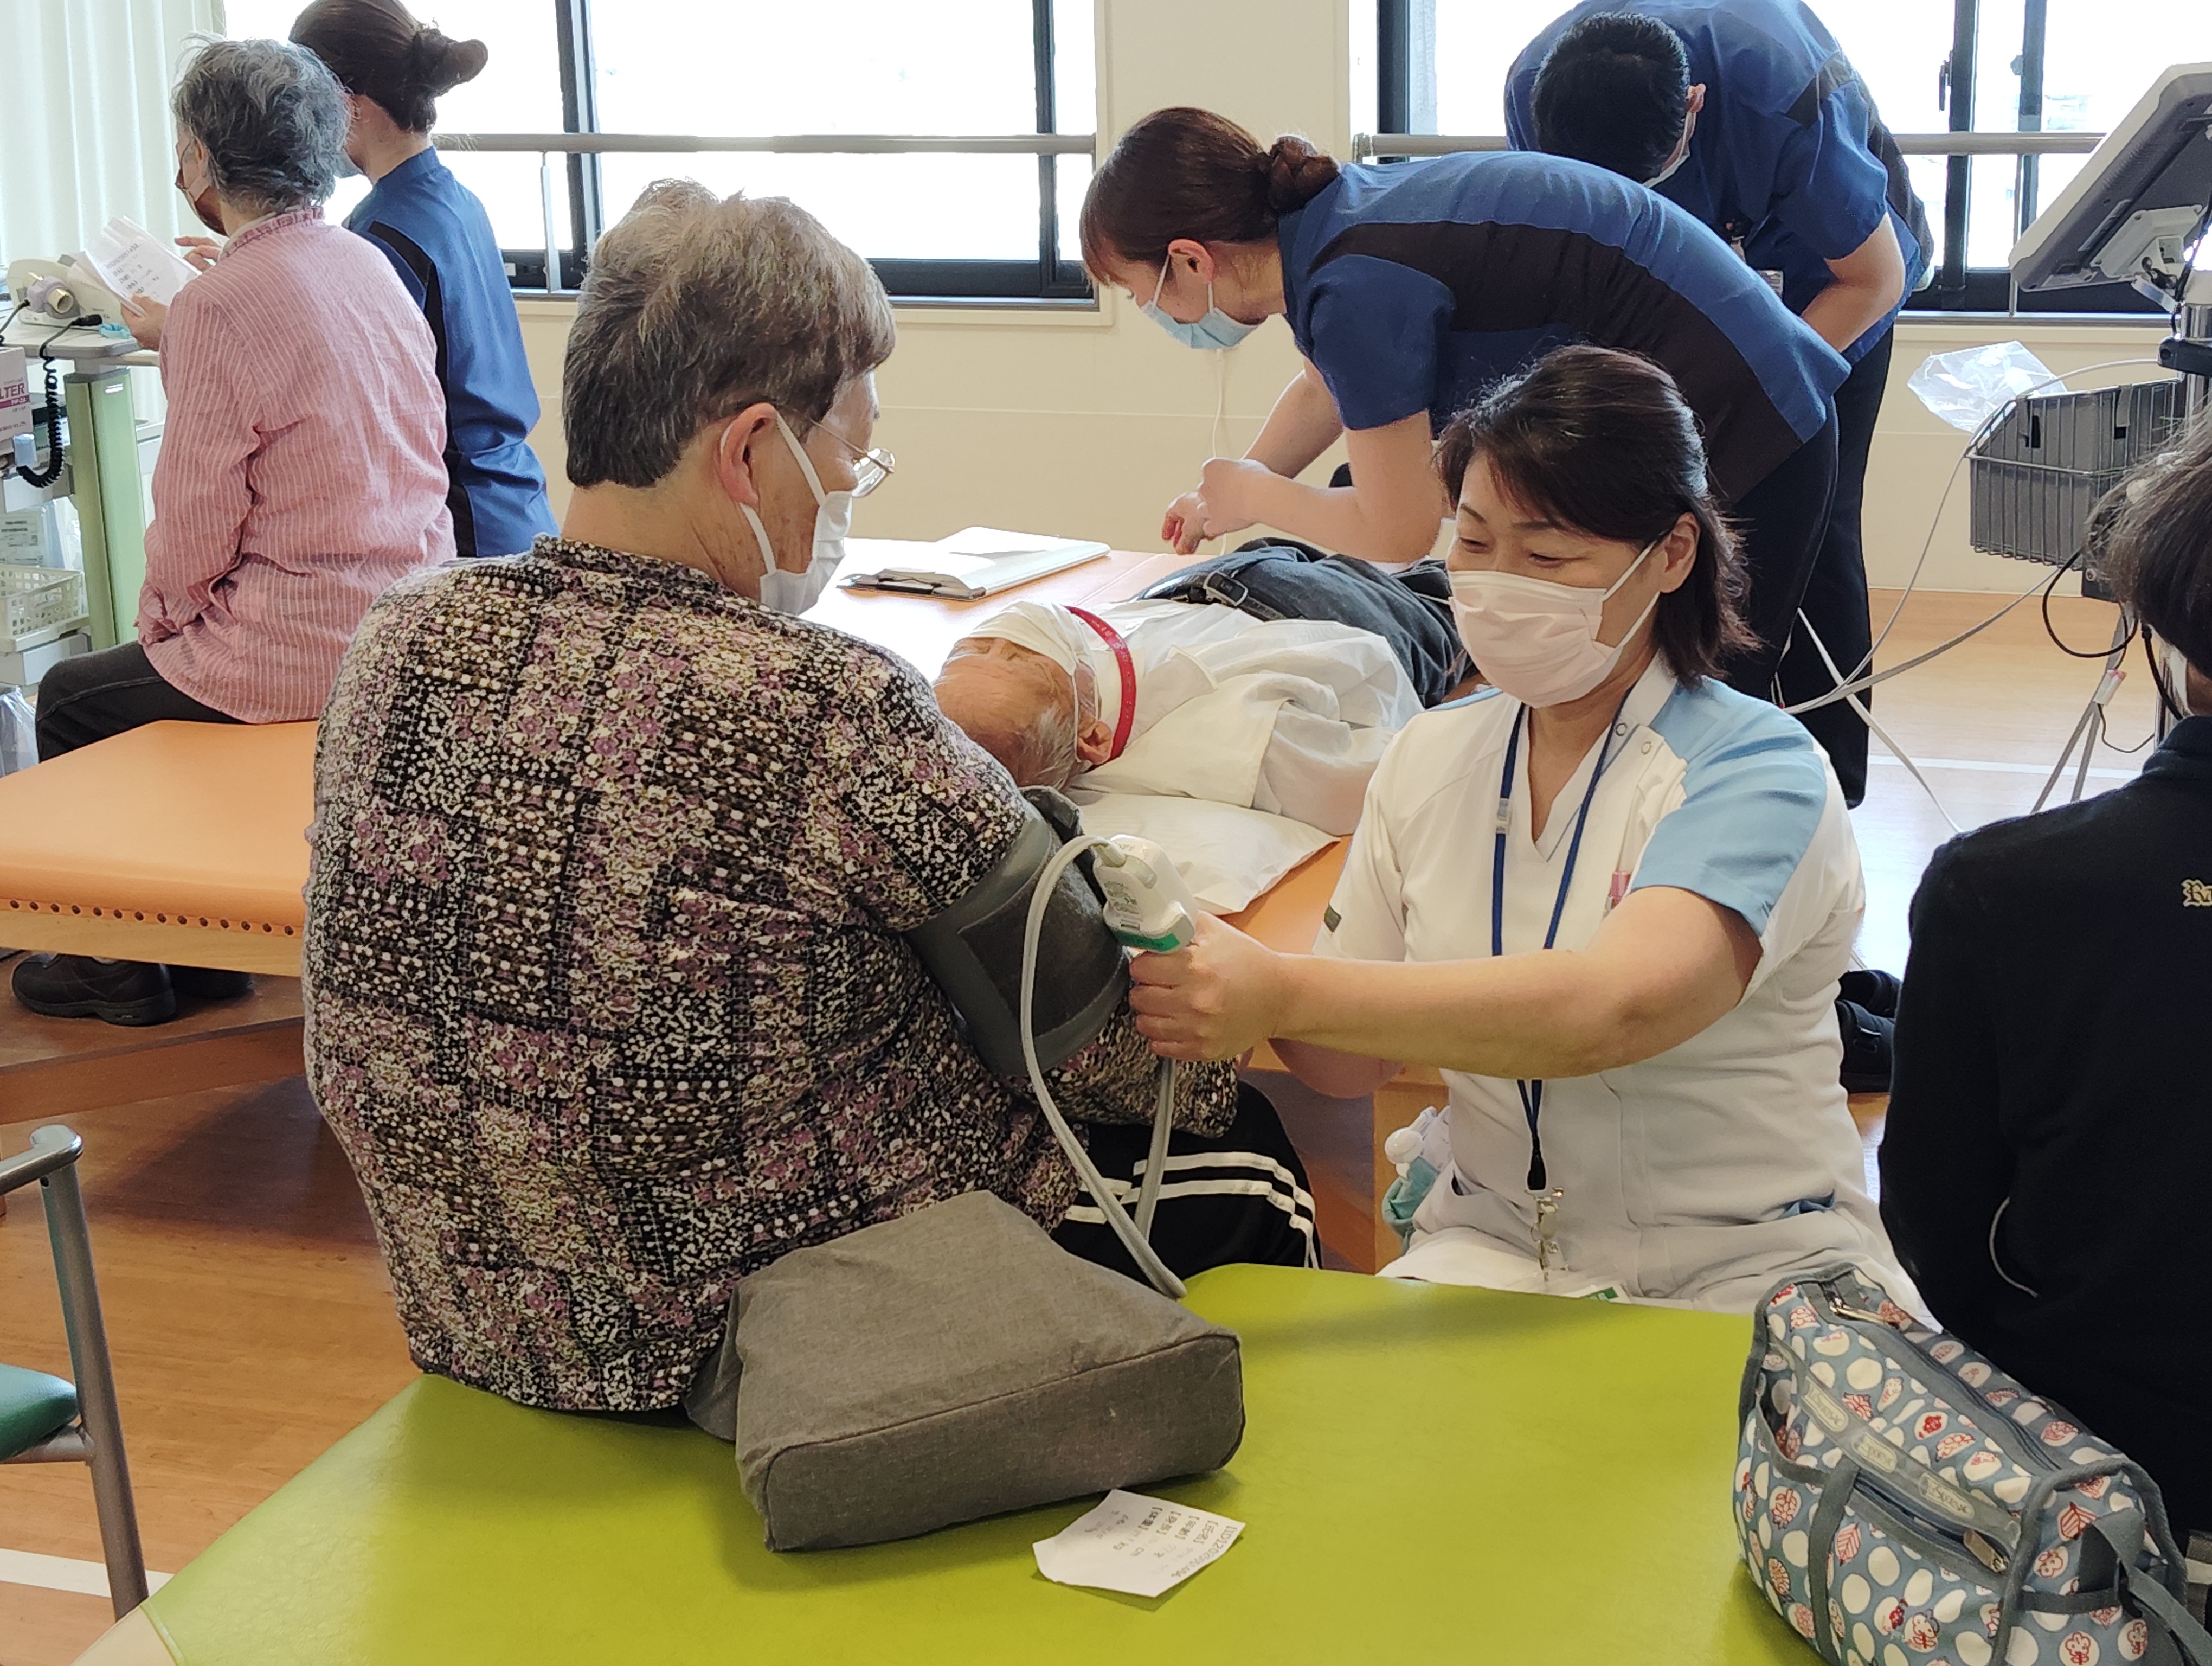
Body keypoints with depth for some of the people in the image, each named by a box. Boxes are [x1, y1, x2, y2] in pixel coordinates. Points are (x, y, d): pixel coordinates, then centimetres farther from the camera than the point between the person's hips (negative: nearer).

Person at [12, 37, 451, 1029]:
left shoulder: (219, 306, -19)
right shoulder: (367, 267, 4)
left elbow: (191, 545, -15)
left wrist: (159, 614, 4)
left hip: (307, 651, -8)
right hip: (409, 630, 8)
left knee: (72, 699, 15)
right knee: (166, 661, 30)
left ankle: (124, 967, 29)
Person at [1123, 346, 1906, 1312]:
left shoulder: (1755, 770, -13)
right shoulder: (1430, 758, 6)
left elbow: (1616, 1006, -33)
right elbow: (1356, 1061, 5)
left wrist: (1284, 993, -38)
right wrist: (1214, 970, -17)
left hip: (1748, 1271, -3)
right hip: (1492, 1246, 4)